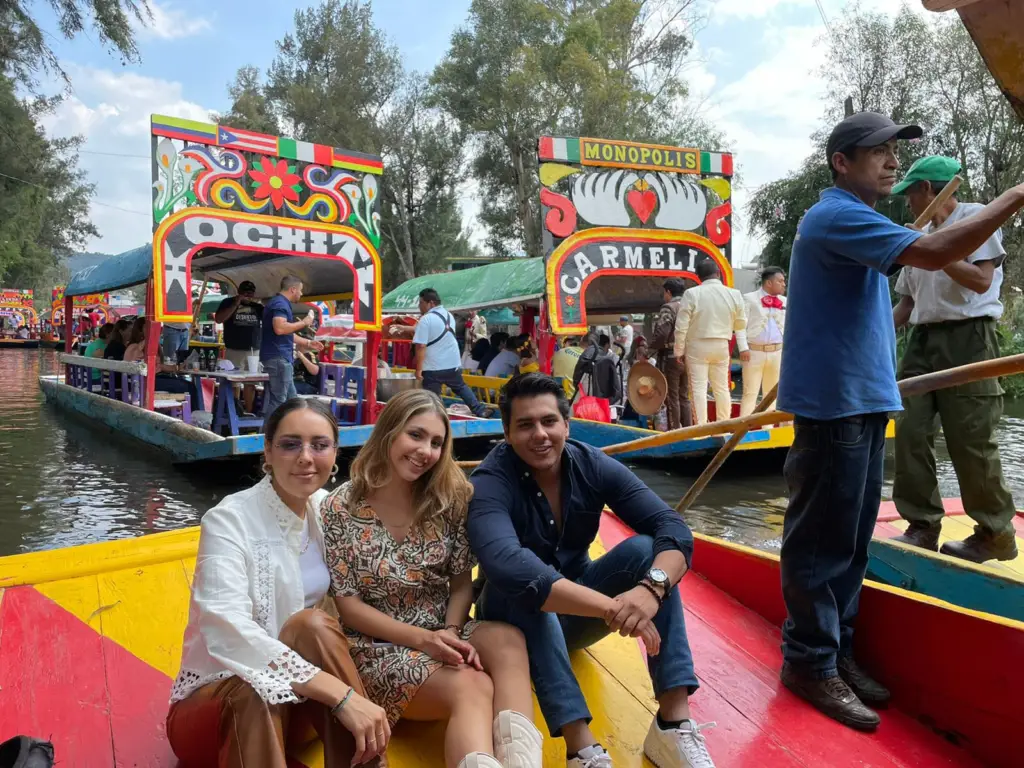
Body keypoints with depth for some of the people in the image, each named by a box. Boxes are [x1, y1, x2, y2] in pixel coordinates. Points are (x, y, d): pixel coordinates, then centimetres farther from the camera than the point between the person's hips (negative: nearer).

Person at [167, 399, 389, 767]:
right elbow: (229, 635, -33)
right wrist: (342, 694, -40)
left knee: (313, 625, -28)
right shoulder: (228, 521, -18)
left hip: (301, 703, 5)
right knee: (257, 692, -39)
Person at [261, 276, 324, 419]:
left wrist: (308, 343, 27)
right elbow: (280, 328, -29)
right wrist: (304, 323, -16)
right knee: (277, 400, -8)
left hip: (280, 358, 11)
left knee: (291, 399, 14)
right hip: (278, 358, -11)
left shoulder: (282, 304, 21)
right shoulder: (280, 303, -12)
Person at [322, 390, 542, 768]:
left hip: (444, 633, 4)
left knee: (506, 639, -32)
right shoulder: (341, 508, -10)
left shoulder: (450, 498, -1)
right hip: (380, 646, -3)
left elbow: (462, 583, 3)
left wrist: (451, 632, -18)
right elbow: (349, 605, -8)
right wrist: (421, 638, -20)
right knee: (471, 687, -34)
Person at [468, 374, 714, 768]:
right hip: (517, 619, -3)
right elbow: (506, 567, -44)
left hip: (578, 613, 4)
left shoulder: (594, 466, -13)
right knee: (524, 590, -36)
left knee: (646, 548, -21)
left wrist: (651, 589, -44)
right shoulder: (490, 482, -25)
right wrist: (612, 607, -51)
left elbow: (674, 528, -22)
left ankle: (674, 723, -24)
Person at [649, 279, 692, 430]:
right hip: (688, 357, 7)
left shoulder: (668, 308, -10)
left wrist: (650, 350, -5)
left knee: (672, 397, 0)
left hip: (671, 357, -7)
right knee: (684, 396, 13)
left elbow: (661, 333, -19)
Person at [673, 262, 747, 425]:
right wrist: (743, 347, 21)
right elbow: (741, 324, 10)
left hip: (697, 345, -3)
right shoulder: (734, 294, 0)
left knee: (699, 388, -1)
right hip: (721, 346, 4)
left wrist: (679, 350, 0)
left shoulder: (692, 294, -11)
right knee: (722, 387, 12)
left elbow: (681, 326, -10)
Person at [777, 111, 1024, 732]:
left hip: (862, 400, 10)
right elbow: (934, 253, -26)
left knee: (852, 536, 14)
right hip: (834, 402, -10)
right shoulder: (837, 216, -13)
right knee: (824, 538, -3)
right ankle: (811, 663, 9)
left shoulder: (856, 220, 20)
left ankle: (838, 648, 26)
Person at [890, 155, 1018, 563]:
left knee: (971, 441, -5)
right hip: (923, 341, 7)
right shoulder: (922, 235, 19)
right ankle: (922, 525, 8)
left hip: (967, 339, -7)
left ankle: (995, 533, 10)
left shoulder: (976, 216, -2)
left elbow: (981, 280, -14)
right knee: (911, 432, 0)